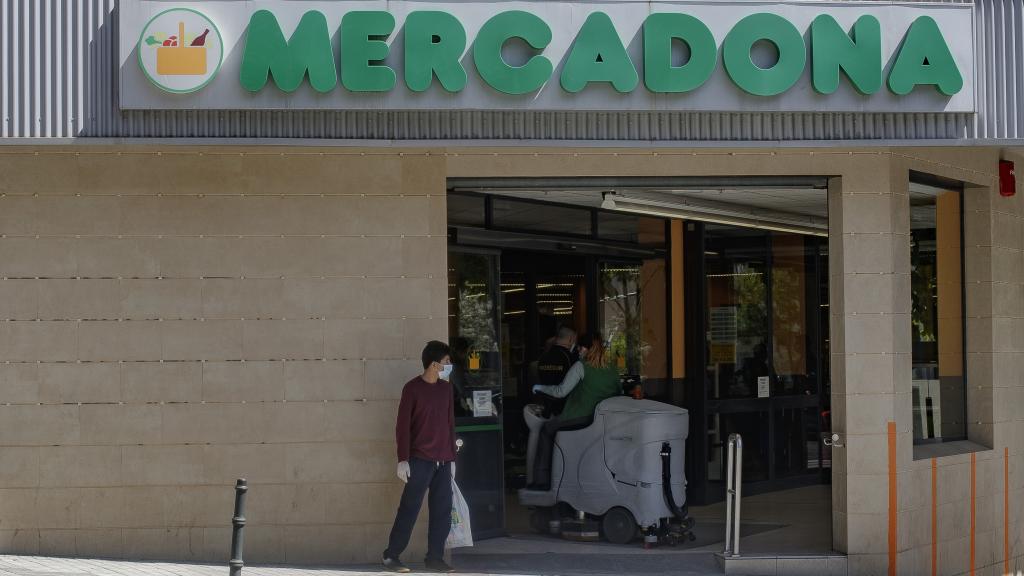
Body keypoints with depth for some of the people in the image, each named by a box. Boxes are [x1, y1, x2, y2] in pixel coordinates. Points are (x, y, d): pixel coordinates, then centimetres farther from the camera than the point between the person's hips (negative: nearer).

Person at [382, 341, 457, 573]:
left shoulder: (446, 388, 12)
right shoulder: (412, 388, -6)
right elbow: (402, 426, -7)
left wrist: (452, 457, 15)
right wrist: (403, 459, -12)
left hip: (443, 461, 6)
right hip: (420, 460, -6)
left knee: (442, 511, 3)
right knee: (409, 508, -4)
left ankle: (435, 557, 10)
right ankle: (390, 556, 4)